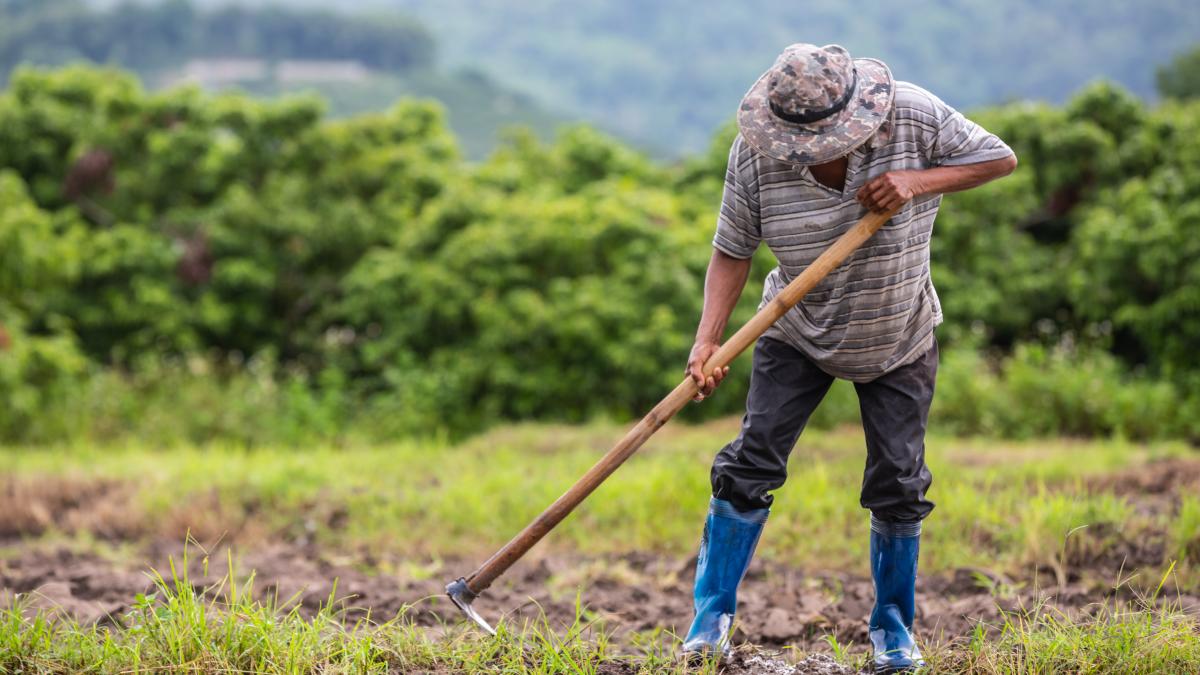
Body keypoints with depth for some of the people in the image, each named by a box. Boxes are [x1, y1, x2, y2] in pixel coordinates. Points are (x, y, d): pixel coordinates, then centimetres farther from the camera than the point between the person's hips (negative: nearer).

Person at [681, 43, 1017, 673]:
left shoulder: (912, 115, -23)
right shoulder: (754, 153, -21)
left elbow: (1000, 158, -13)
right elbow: (732, 251, -15)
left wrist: (918, 181, -29)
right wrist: (707, 341, -27)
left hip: (899, 341, 0)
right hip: (798, 334, 0)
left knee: (897, 483, 1)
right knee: (751, 461, -8)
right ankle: (712, 616, 4)